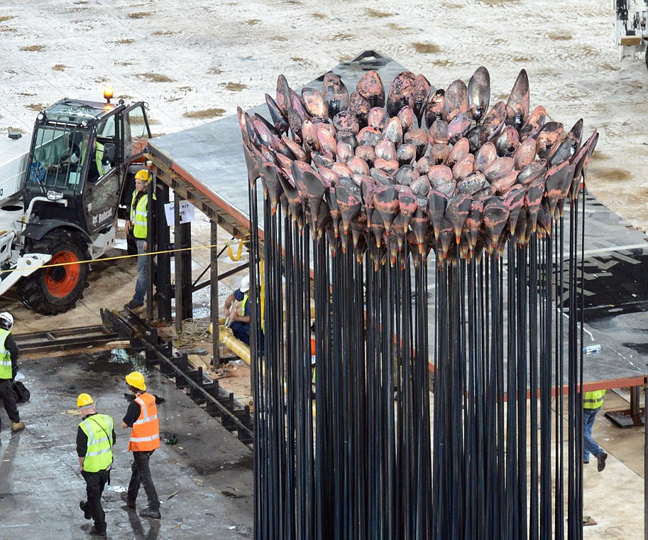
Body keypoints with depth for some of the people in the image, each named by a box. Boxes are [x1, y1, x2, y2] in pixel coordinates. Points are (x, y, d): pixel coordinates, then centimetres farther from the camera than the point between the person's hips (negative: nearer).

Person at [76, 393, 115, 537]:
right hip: (106, 464, 6)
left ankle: (100, 528, 13)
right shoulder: (107, 420, -7)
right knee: (98, 491, 27)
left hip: (91, 466, -6)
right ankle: (88, 510, 52)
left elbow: (81, 451, -19)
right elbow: (113, 440, 6)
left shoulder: (84, 426, -25)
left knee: (94, 494, 8)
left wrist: (81, 465, -2)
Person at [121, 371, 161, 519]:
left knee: (145, 475, -2)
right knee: (137, 469, 26)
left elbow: (125, 425, -17)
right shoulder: (151, 399, 2)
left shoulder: (136, 404, -23)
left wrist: (129, 423, 3)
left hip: (141, 444, -9)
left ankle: (154, 508, -3)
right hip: (153, 441, 9)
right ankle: (131, 499, 41)